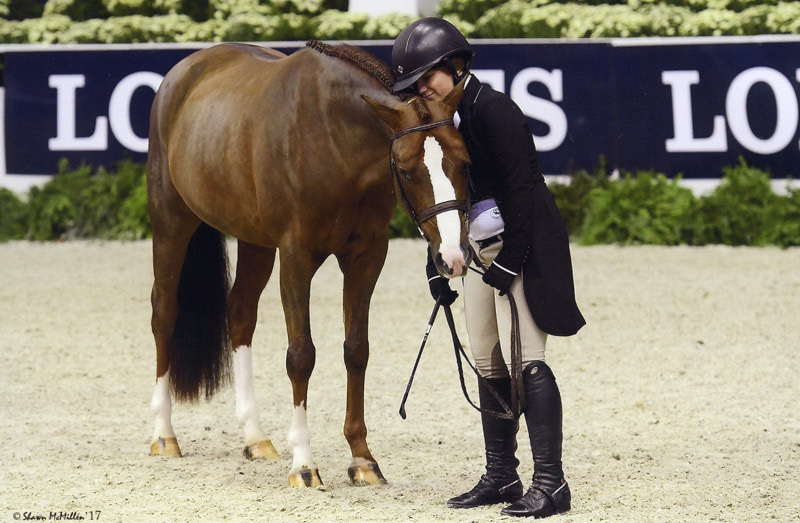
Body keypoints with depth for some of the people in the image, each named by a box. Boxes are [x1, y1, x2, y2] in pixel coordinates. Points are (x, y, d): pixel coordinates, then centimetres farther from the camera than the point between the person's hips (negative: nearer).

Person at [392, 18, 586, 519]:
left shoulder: (495, 111, -16)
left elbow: (522, 190, -19)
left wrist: (509, 262, -19)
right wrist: (437, 269, 12)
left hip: (521, 250, -9)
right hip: (477, 252, 9)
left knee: (524, 361, -13)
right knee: (489, 365, 10)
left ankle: (551, 482, -12)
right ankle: (501, 477, 17)